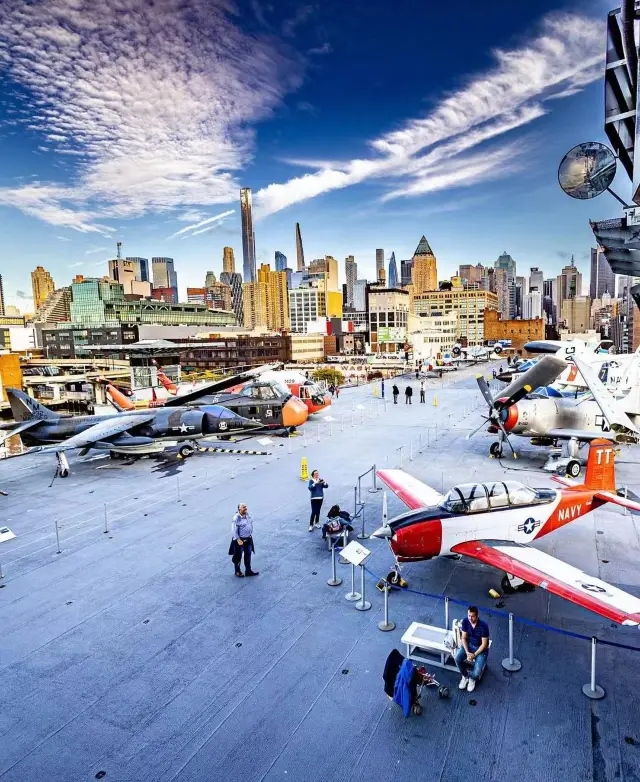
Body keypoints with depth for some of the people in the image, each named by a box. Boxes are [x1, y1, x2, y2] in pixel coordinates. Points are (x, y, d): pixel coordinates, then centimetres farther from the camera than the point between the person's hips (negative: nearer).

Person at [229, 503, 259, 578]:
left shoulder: (247, 515, -2)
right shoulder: (236, 518, -23)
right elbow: (234, 530, -20)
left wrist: (251, 534, 16)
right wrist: (238, 540, -22)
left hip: (248, 539, 7)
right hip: (240, 540, -7)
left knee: (248, 555, 17)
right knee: (238, 556, 12)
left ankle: (248, 571, 32)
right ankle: (237, 571, 31)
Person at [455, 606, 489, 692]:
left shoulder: (483, 626, -28)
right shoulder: (465, 621, -16)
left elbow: (484, 644, -19)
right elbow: (464, 638, -7)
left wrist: (474, 655, -22)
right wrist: (467, 652, -19)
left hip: (481, 648, -3)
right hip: (468, 645, 4)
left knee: (477, 671, -23)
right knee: (457, 658, -22)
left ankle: (472, 678, 14)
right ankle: (465, 676, 6)